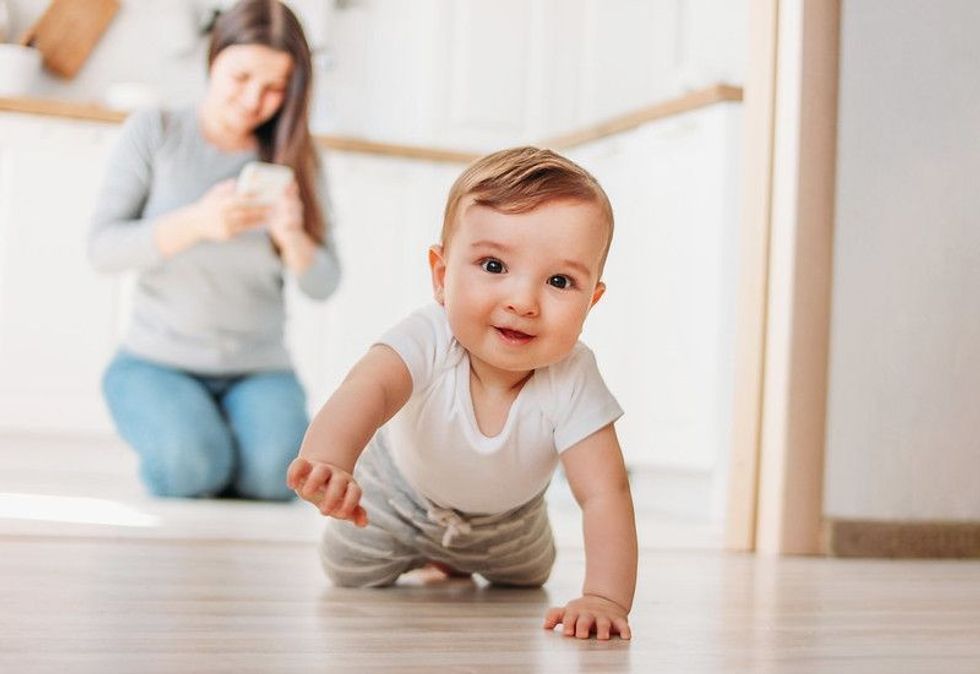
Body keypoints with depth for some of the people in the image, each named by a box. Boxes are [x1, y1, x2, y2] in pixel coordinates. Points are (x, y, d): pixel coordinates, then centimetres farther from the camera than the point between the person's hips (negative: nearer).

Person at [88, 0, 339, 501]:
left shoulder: (293, 159, 4)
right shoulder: (154, 132, -2)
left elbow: (323, 284, 0)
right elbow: (102, 248, -10)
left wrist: (291, 234, -23)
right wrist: (194, 223, -27)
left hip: (258, 369, 2)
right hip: (157, 362, -1)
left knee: (273, 474, -26)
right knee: (191, 463, -30)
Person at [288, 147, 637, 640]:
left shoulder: (572, 382, -38)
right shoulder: (429, 341, -44)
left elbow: (604, 493, -38)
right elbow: (368, 388, -64)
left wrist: (606, 598, -51)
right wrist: (329, 458, -87)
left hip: (503, 515, 2)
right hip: (401, 493, -2)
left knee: (527, 579, 24)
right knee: (349, 574, 6)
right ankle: (422, 553, 36)